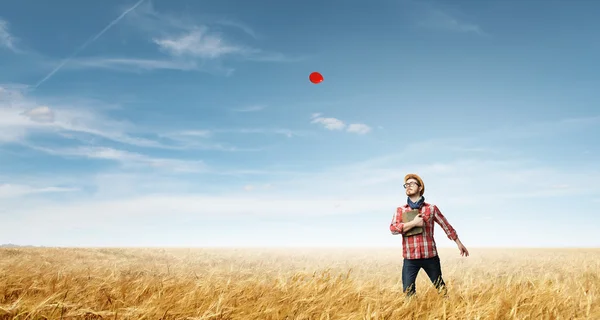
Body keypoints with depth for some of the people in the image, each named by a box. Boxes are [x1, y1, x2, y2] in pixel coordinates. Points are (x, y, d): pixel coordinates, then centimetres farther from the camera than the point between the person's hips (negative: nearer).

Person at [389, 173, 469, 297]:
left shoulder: (432, 208, 5)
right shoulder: (400, 210, 6)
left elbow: (446, 226, 13)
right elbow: (393, 228, -8)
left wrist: (459, 243, 18)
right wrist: (414, 223, -15)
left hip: (430, 256, 0)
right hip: (410, 258, 0)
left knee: (441, 288, 11)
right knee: (408, 293, 0)